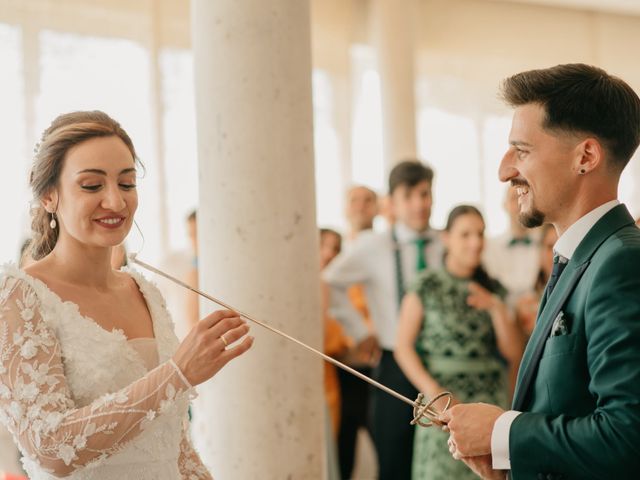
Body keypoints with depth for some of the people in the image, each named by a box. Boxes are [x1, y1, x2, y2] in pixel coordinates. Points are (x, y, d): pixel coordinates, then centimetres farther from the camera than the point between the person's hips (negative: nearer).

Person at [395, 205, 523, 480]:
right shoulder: (427, 287, -2)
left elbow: (514, 354, 4)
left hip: (490, 402, 3)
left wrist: (496, 307, -9)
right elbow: (403, 347, -4)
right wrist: (433, 391, -15)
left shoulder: (494, 290, 8)